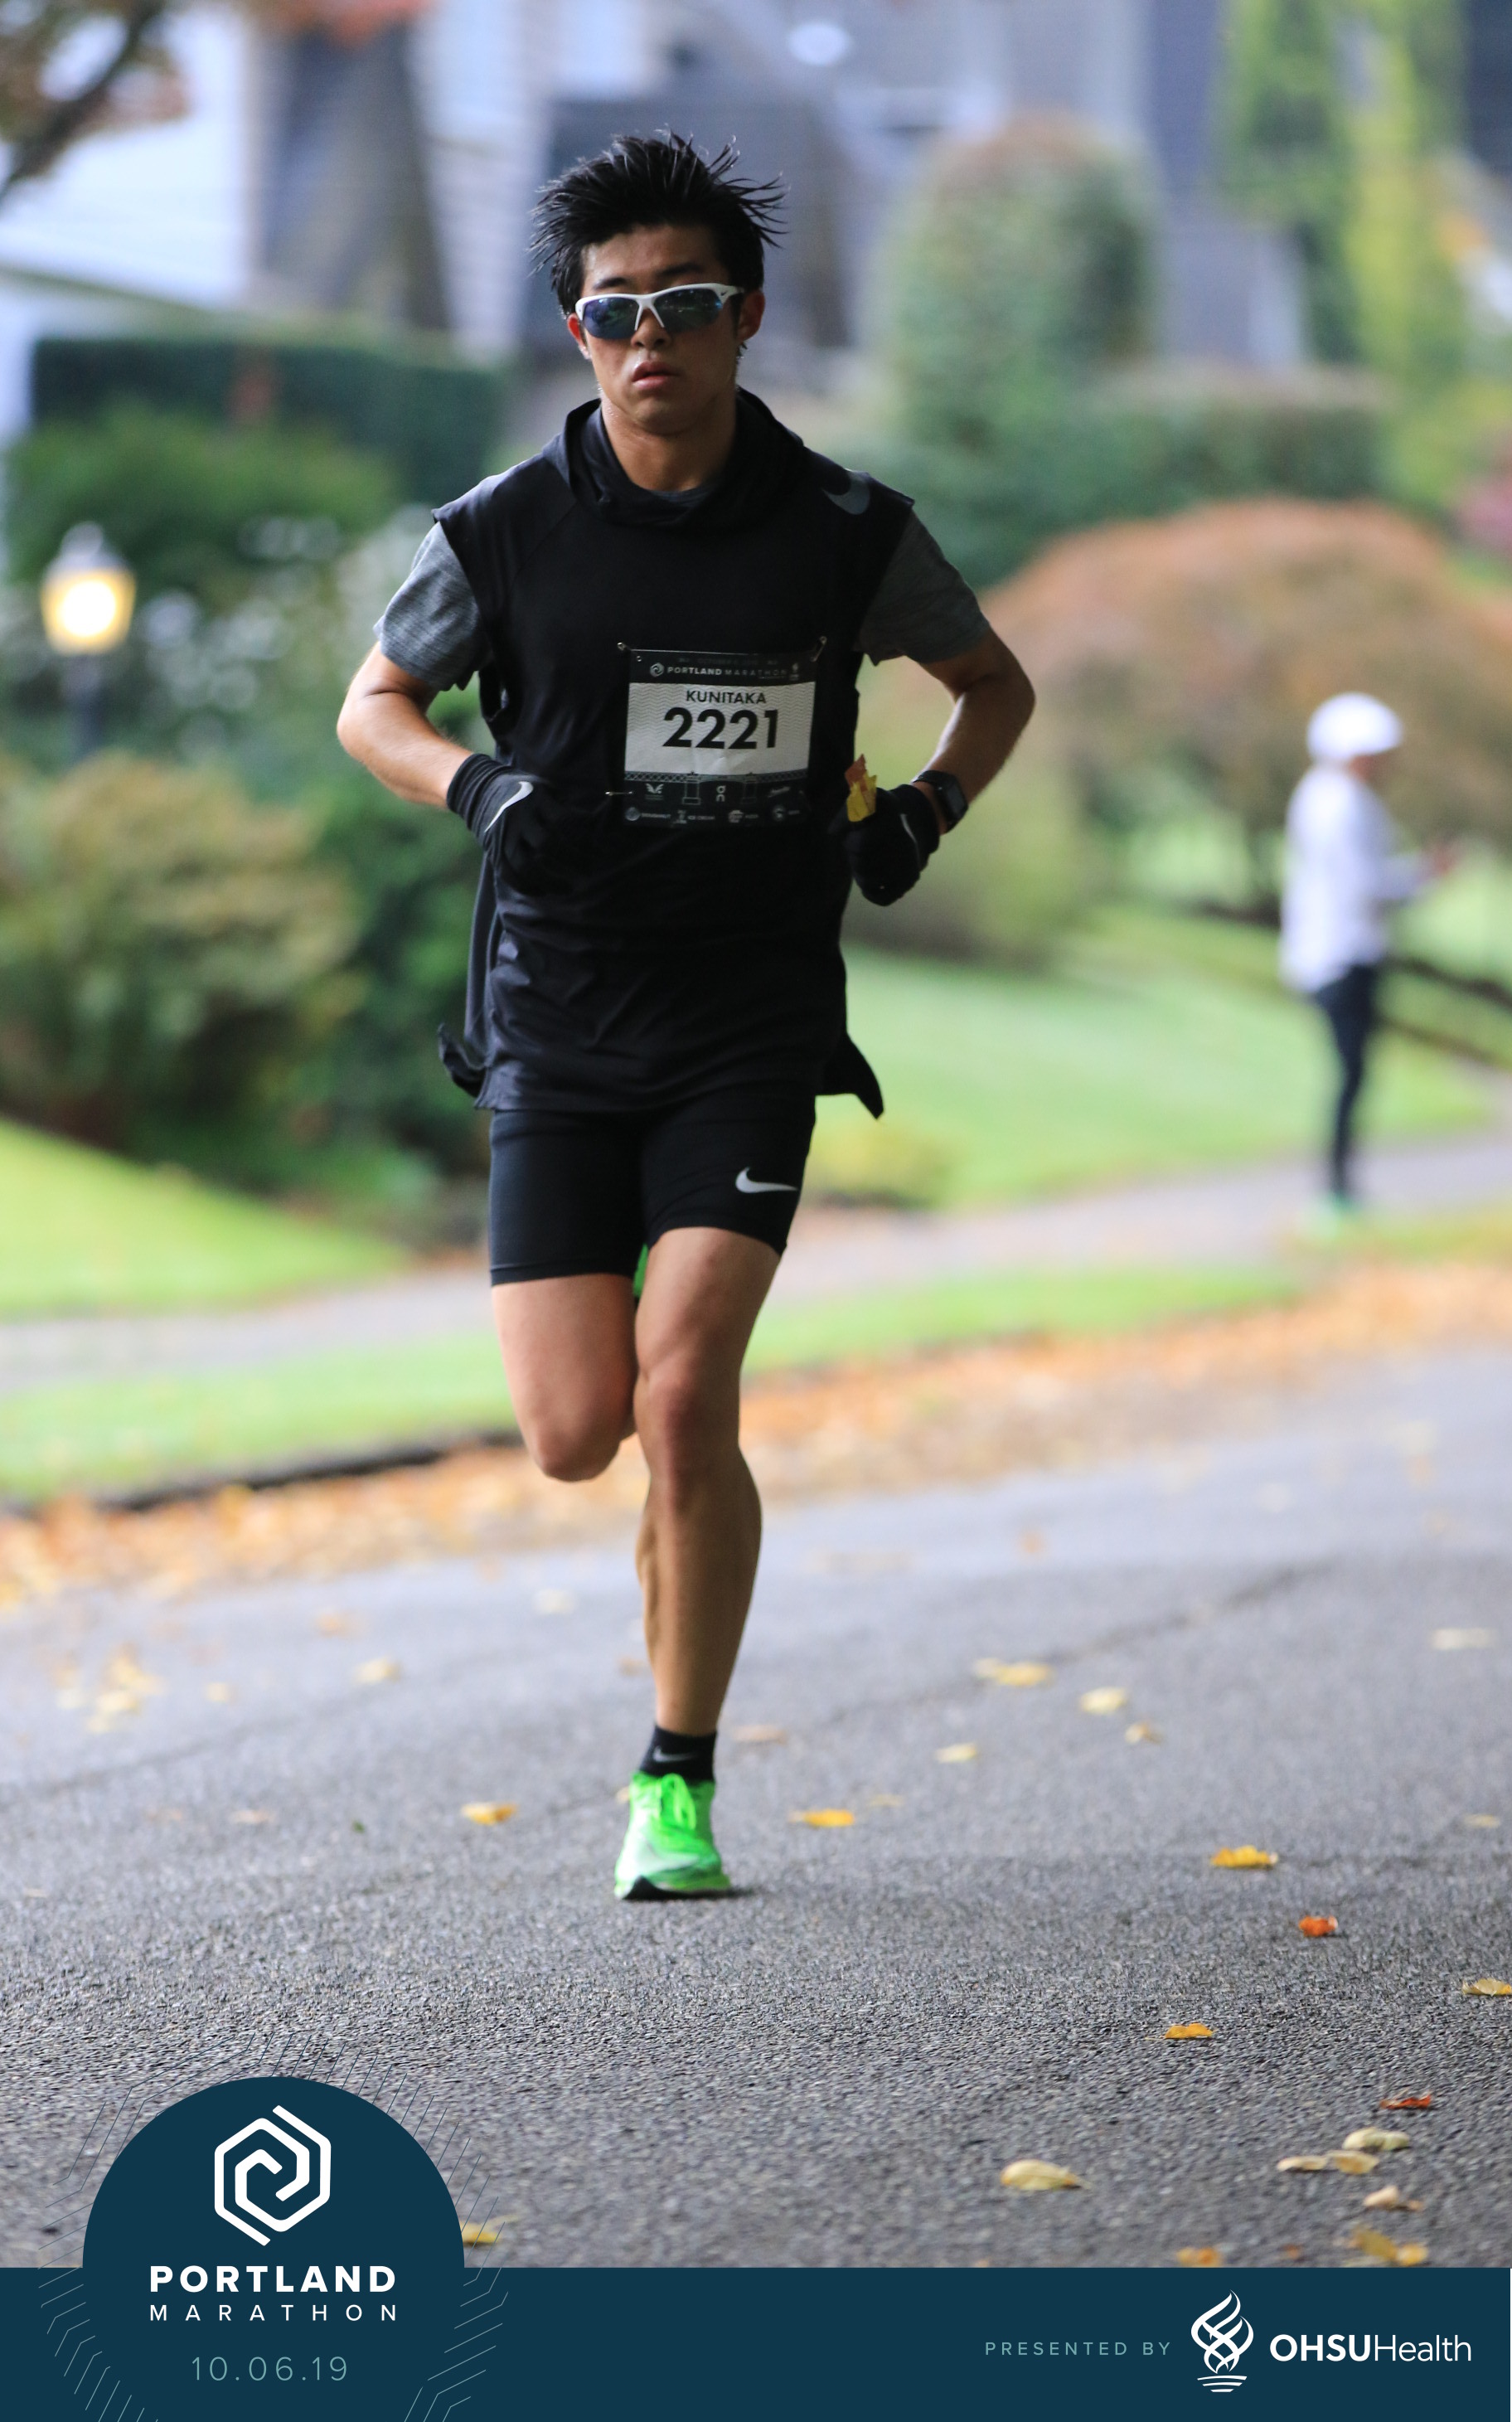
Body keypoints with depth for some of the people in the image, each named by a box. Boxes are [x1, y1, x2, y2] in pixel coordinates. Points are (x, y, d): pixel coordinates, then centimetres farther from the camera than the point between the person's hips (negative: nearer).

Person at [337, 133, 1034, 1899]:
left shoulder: (844, 533, -2)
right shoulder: (508, 532, -3)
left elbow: (993, 681, 17)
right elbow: (374, 707, 12)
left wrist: (925, 812, -1)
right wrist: (478, 787, -7)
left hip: (751, 1037, -1)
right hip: (558, 1035, 1)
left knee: (682, 1394, -16)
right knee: (576, 1438, -6)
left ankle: (680, 1784, -2)